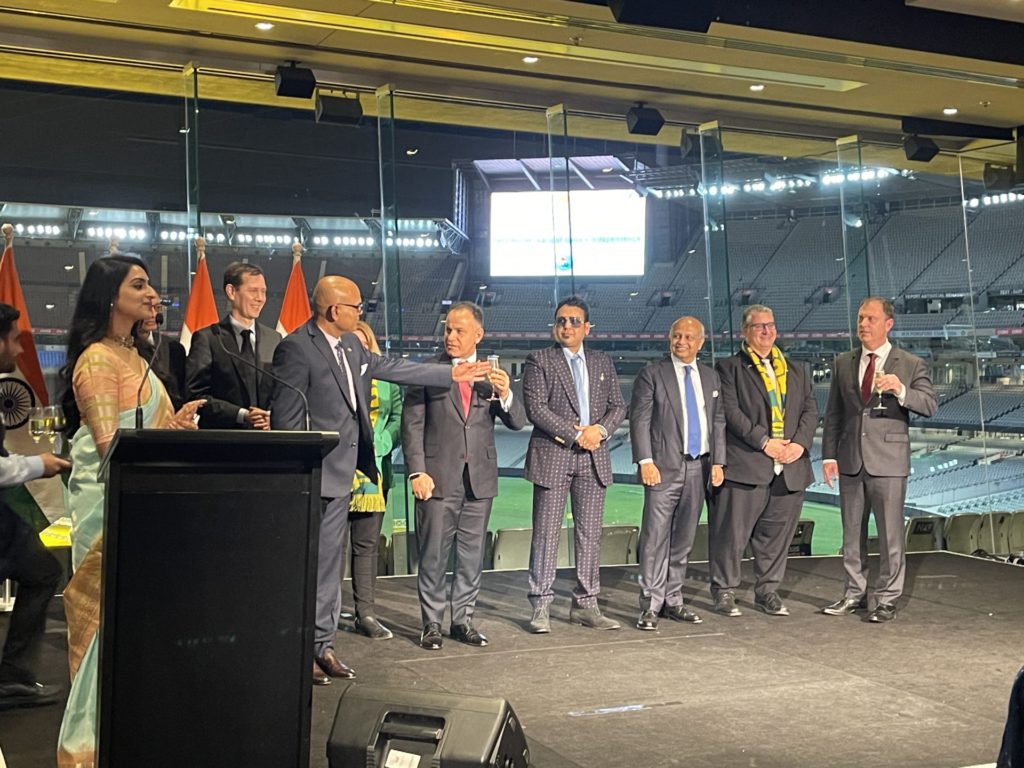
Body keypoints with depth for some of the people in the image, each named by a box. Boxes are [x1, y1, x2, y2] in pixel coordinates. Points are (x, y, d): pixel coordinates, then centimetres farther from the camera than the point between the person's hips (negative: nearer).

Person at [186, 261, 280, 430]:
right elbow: (196, 394, -9)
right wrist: (241, 415, -17)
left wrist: (272, 416, -9)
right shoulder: (207, 338, -4)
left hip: (266, 436, 3)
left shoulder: (274, 339, 8)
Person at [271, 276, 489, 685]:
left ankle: (322, 644, 22)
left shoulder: (350, 344, 11)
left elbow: (391, 367, 21)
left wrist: (451, 374, 25)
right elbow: (286, 416, -15)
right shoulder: (295, 348, -15)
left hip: (341, 472, 8)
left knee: (329, 562, 13)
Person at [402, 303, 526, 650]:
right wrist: (417, 472, -11)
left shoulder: (492, 374, 8)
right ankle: (432, 624, 14)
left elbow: (517, 422, 4)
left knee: (472, 555, 10)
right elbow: (412, 425, -3)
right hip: (438, 477, -3)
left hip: (480, 478, 3)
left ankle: (462, 620, 21)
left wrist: (505, 394, -16)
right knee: (433, 555, 3)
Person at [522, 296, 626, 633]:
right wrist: (575, 434, -13)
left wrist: (600, 429, -8)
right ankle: (541, 606, 6)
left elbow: (618, 406, 12)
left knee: (590, 534, 7)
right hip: (552, 456, -4)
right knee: (546, 533, -1)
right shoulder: (539, 361, 1)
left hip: (593, 458, 4)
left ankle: (585, 605, 14)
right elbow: (536, 408, -10)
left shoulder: (602, 362, 15)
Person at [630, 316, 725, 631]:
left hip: (699, 468, 5)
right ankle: (650, 606, -1)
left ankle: (673, 601, 19)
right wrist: (646, 461, -14)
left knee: (683, 540, 10)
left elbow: (718, 422, 15)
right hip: (664, 467, -5)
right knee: (656, 538, -6)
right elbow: (639, 419, -5)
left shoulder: (711, 377, 15)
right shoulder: (652, 374, 0)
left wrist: (718, 462, 6)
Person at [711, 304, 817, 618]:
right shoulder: (729, 368, 2)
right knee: (732, 531, -2)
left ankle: (767, 591, 23)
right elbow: (731, 412, -8)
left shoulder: (796, 371, 20)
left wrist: (800, 442, -5)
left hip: (790, 468, 5)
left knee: (776, 533, 10)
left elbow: (810, 410, 12)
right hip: (745, 465, -5)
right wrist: (764, 442, -15)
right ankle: (724, 592, 12)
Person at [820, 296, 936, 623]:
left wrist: (901, 390, -25)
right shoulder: (843, 363, 10)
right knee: (852, 532, 12)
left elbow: (930, 405, -7)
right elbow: (833, 413, 10)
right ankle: (854, 593, 23)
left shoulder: (910, 364, 1)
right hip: (851, 460, 4)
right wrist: (829, 455, 3)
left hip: (888, 461, -4)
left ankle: (888, 599, 12)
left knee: (890, 534, 0)